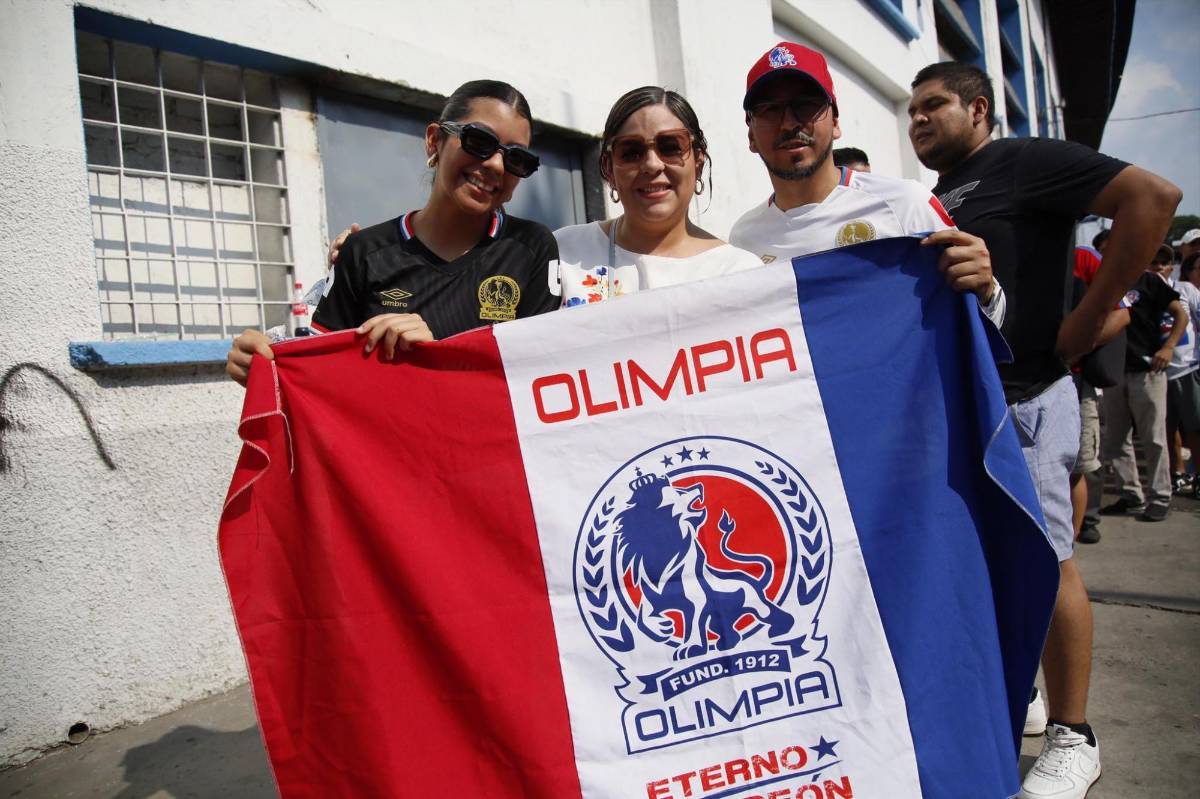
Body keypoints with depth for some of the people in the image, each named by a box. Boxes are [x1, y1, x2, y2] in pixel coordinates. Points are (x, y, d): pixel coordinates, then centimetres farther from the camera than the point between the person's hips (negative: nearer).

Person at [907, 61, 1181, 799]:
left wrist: (1088, 318, -16)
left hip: (1021, 401, -8)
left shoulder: (1022, 162, -4)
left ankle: (1073, 739, 13)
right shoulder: (935, 201, 18)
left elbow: (1152, 196, -14)